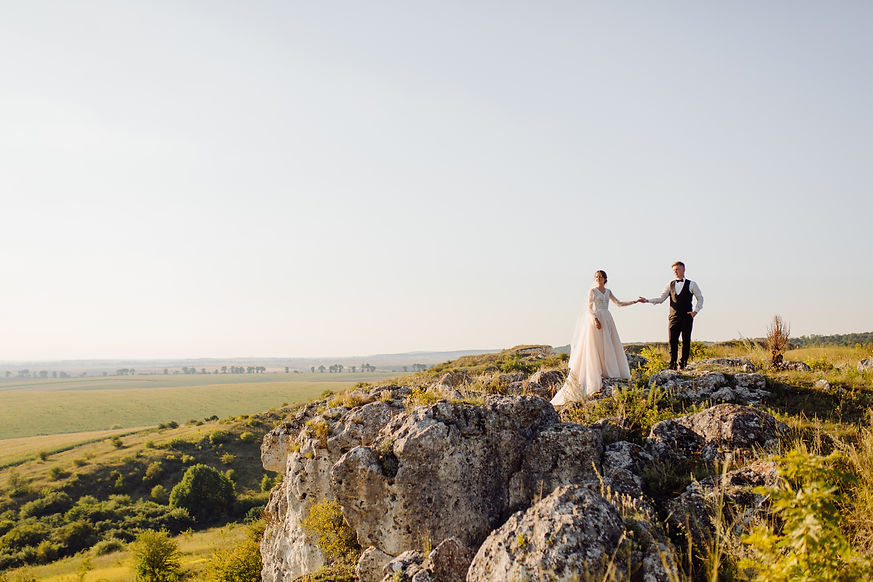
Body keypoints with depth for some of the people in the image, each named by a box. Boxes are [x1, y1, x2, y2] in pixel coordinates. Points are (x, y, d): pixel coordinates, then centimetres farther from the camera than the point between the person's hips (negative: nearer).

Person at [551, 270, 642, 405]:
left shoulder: (608, 291, 15)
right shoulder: (592, 290, -1)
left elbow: (619, 303, 18)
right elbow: (589, 307, -8)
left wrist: (635, 301, 12)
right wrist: (595, 319, -23)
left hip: (607, 320, 6)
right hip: (596, 320, -6)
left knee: (609, 346, 4)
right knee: (596, 347, -9)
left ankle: (610, 372, 7)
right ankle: (598, 374, -10)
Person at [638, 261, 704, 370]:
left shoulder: (691, 285, 4)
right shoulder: (670, 285, 12)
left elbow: (700, 299, 10)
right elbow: (661, 298, 9)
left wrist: (695, 311, -4)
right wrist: (647, 300, -5)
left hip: (687, 317, -2)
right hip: (673, 318, 2)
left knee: (686, 342, 0)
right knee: (672, 342, 0)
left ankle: (683, 364, 7)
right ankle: (672, 365, 5)